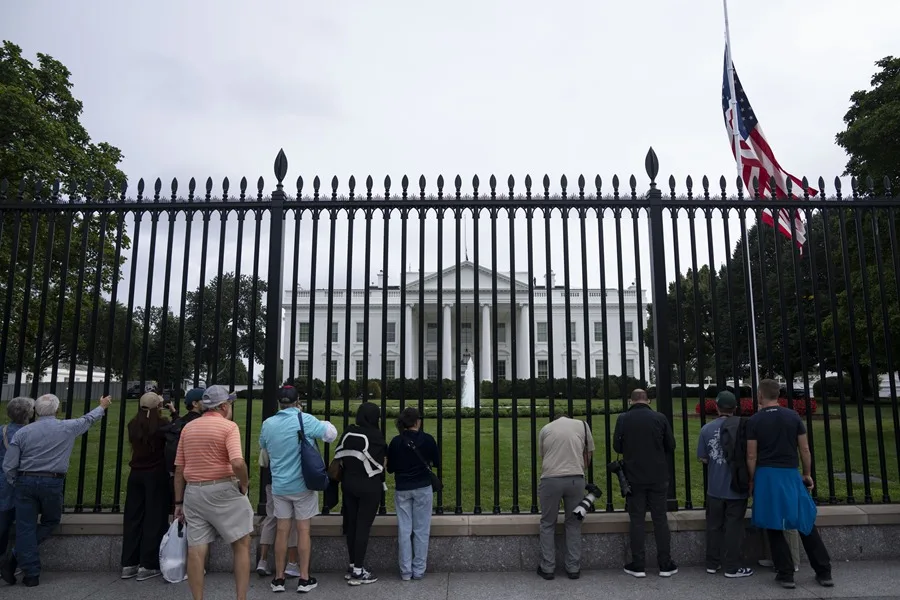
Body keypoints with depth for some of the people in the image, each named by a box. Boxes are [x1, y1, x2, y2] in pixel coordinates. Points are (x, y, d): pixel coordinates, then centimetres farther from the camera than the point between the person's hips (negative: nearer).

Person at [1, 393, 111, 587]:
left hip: (26, 481, 1)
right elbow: (88, 419, 19)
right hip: (52, 483, -1)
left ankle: (31, 574, 5)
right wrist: (102, 407, 37)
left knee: (25, 528, 6)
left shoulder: (23, 432, 0)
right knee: (50, 522, 18)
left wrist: (17, 485, 15)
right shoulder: (67, 427, -2)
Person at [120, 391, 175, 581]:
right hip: (156, 474, -5)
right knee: (154, 519, 1)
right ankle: (147, 565, 3)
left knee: (133, 518, 11)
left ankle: (129, 564, 15)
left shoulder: (133, 424, 3)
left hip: (136, 474, 5)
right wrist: (174, 413, 6)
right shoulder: (162, 422, -12)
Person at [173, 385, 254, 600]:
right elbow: (237, 463, -23)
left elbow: (178, 469, 9)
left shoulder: (188, 428, 10)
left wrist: (179, 502, 15)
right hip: (223, 491, -5)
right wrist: (244, 485, -6)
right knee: (242, 544, 6)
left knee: (196, 549, 7)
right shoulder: (228, 426, -9)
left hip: (193, 492, 5)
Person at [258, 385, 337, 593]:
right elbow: (331, 434, -10)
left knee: (282, 530, 10)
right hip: (302, 485, -3)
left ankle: (279, 578, 16)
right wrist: (322, 424, 9)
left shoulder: (268, 424, 1)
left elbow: (263, 447, 18)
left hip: (279, 485, 4)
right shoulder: (305, 419, -14)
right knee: (303, 530, 4)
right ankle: (304, 579, 10)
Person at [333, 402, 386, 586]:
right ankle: (358, 572, 3)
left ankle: (353, 566, 23)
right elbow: (382, 461, -6)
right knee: (363, 526, -1)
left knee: (351, 524, 13)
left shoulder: (348, 433, 1)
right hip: (369, 486, -6)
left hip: (349, 483, 6)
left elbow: (339, 457, 1)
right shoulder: (376, 436, -13)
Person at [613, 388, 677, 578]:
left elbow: (617, 447, -2)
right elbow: (671, 446, 2)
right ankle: (665, 565, 13)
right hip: (658, 477, 1)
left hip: (634, 477, -1)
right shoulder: (660, 418, -3)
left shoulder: (623, 419, -6)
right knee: (660, 519, 8)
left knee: (637, 520, 6)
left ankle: (638, 566, 9)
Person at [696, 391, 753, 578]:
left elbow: (703, 459, 0)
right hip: (737, 487, -2)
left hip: (715, 488, 2)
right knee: (733, 527, 5)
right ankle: (732, 567, 10)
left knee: (714, 526, 13)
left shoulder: (706, 429, -4)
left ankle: (712, 564, 20)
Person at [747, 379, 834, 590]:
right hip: (791, 474, 3)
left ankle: (786, 575, 8)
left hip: (766, 476, -2)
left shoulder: (754, 420, -5)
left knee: (773, 527, 6)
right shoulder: (793, 416, 1)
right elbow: (805, 449, 4)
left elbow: (751, 456, -5)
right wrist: (807, 474, 15)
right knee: (806, 524, 13)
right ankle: (824, 572, 18)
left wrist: (752, 480, 6)